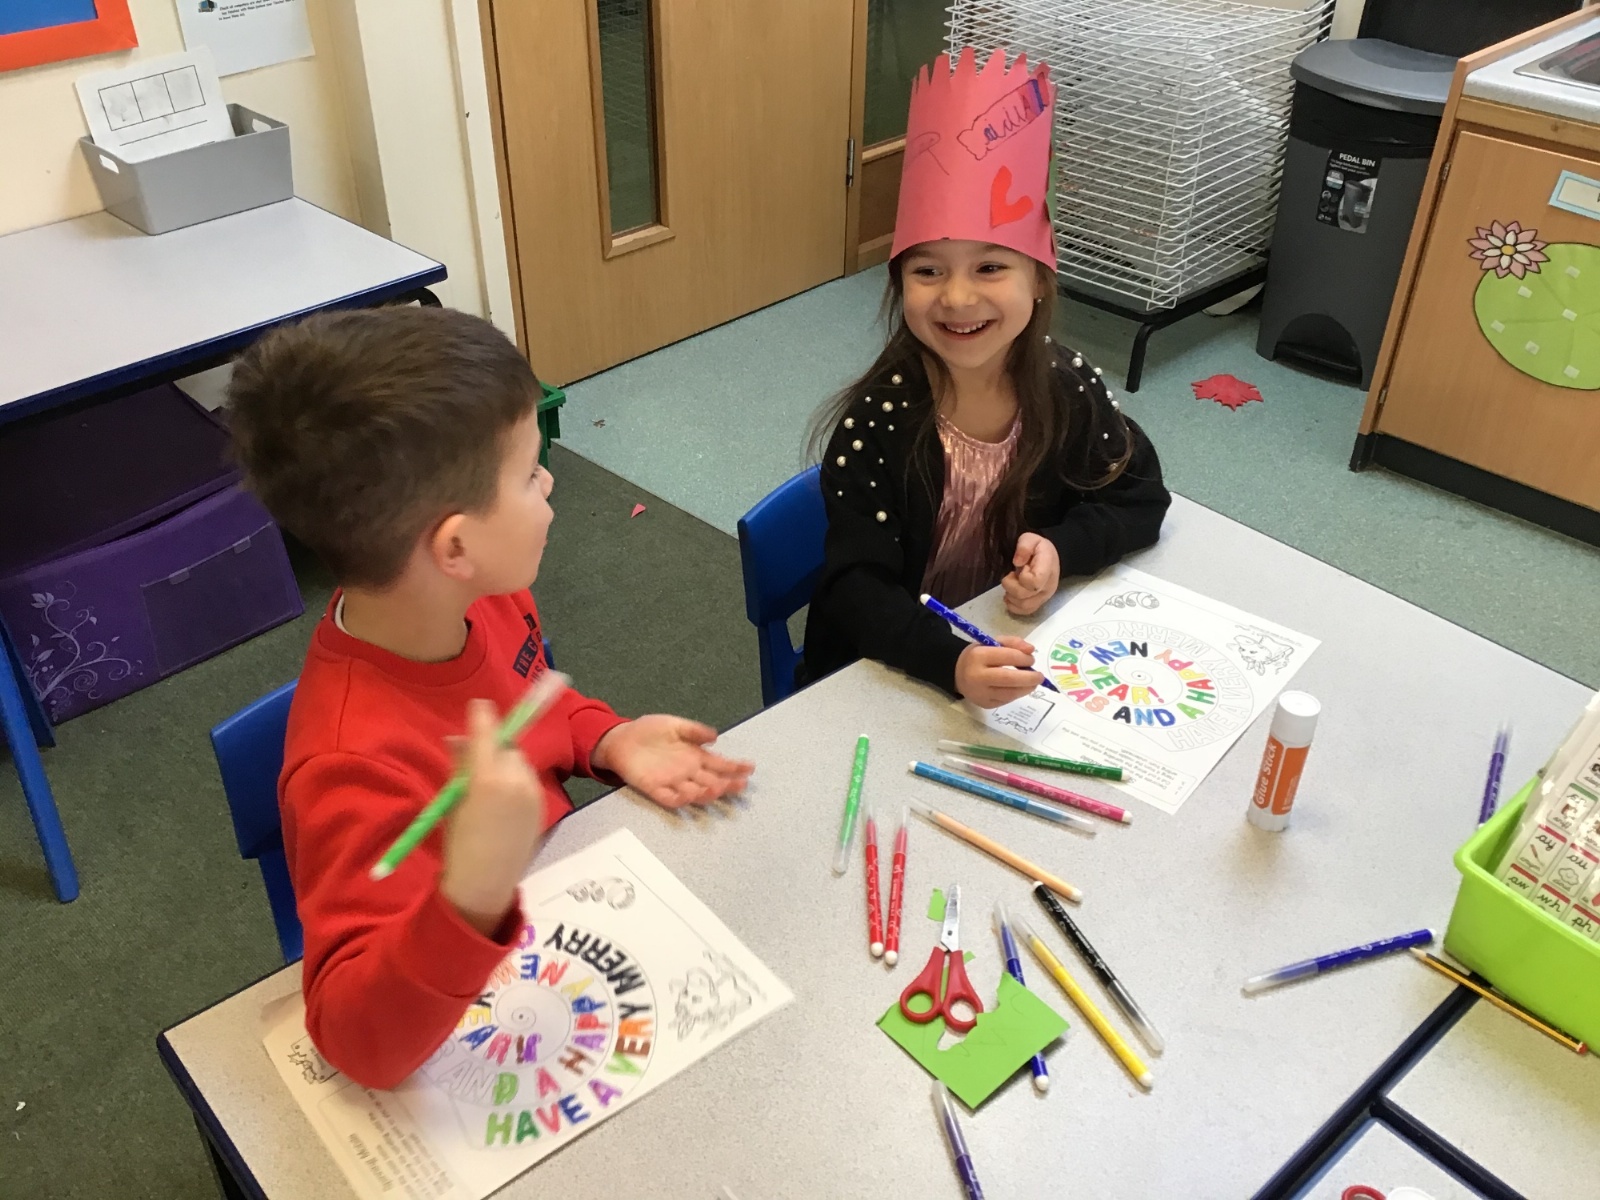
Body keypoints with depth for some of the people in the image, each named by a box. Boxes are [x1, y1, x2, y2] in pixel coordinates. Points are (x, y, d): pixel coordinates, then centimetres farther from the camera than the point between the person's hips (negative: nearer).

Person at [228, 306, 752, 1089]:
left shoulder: (482, 599, -14)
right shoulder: (357, 766, -38)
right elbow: (361, 1043, -41)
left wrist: (610, 742, -12)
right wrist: (469, 902, -59)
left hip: (555, 908, 7)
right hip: (472, 1005, -7)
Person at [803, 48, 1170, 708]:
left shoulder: (1068, 388, -11)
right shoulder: (876, 419, -23)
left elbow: (1139, 495, 2)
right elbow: (857, 587, -25)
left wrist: (1059, 550, -17)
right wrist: (952, 663, -42)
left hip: (1014, 648, 3)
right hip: (886, 671, -3)